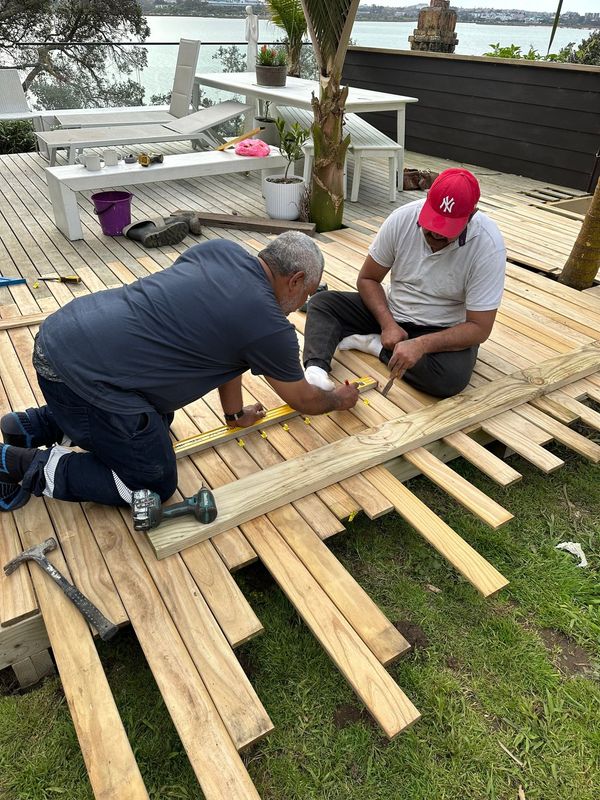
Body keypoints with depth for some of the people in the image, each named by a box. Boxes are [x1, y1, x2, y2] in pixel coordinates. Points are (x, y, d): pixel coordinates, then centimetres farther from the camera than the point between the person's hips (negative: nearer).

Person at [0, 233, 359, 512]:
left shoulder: (222, 250, 9)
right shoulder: (271, 328, -11)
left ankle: (34, 425, 25)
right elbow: (303, 400, 7)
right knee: (154, 486, 8)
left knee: (157, 422, 29)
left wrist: (235, 413, 26)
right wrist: (338, 399, 29)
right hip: (82, 372, -9)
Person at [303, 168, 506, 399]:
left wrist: (421, 344, -35)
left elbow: (479, 328, -22)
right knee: (321, 302, -9)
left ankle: (375, 344, -15)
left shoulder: (488, 246, -23)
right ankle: (316, 368, -33)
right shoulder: (403, 218, -14)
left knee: (452, 377, -36)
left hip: (444, 332, -3)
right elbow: (367, 279, -4)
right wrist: (388, 324, -20)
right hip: (391, 313, 4)